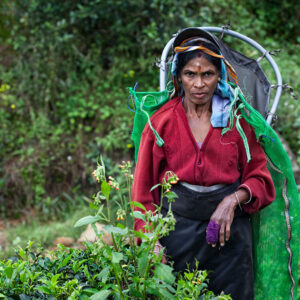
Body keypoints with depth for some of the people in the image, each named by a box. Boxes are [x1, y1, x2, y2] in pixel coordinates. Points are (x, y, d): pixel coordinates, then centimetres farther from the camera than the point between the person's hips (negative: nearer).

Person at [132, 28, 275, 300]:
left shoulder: (238, 121, 4)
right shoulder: (161, 122, 2)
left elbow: (261, 179, 6)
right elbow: (144, 188, 2)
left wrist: (234, 199, -14)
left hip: (231, 232, 1)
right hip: (177, 229, -1)